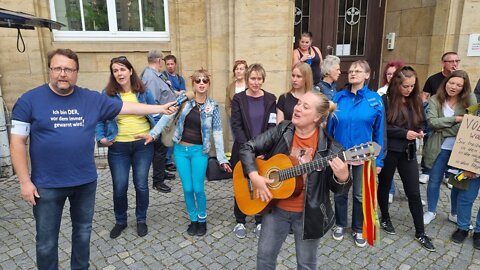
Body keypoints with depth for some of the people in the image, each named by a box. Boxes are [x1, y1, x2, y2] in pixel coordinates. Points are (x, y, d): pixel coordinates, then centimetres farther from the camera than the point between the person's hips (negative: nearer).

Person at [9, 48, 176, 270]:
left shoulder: (92, 99, -1)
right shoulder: (29, 100, -8)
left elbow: (126, 107, 6)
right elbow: (17, 143, -6)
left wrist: (160, 108, 4)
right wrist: (25, 181, -9)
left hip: (86, 181, 3)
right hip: (47, 185, -2)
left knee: (83, 232, 20)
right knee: (46, 240, 13)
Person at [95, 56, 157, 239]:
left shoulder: (143, 92, 1)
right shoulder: (107, 94, -2)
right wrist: (101, 137, -6)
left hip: (143, 145, 0)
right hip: (118, 147, 0)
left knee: (141, 185, 9)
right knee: (119, 187, 6)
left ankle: (141, 220, 29)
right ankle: (120, 221, 30)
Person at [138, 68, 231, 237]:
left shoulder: (213, 107, -3)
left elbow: (217, 133, -4)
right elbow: (167, 116, -6)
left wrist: (222, 158, -8)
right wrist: (153, 134, -18)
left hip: (199, 151, -1)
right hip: (180, 150, 1)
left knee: (198, 189, 1)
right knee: (187, 189, 7)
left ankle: (202, 219, 26)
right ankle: (193, 219, 28)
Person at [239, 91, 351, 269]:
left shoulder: (329, 148, -16)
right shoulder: (281, 132, -9)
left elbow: (338, 189, -10)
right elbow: (247, 148, -7)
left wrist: (342, 177, -32)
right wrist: (254, 176, -19)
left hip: (308, 214, -2)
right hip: (276, 208, 2)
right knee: (264, 255, 17)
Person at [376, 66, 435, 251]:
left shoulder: (416, 101, 5)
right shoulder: (385, 100, -11)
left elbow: (420, 123, 16)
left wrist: (420, 131, -6)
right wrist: (404, 133, -20)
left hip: (408, 152, 4)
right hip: (388, 151, -4)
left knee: (414, 192, 6)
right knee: (384, 186, 14)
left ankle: (420, 232, 19)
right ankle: (385, 218, 36)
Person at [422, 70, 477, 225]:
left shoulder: (469, 99, -3)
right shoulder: (435, 100, -5)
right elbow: (431, 122, -17)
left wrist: (444, 127, -21)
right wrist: (456, 119, -20)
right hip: (441, 148, -1)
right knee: (435, 181, 10)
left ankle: (455, 214, 34)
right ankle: (431, 211, 28)